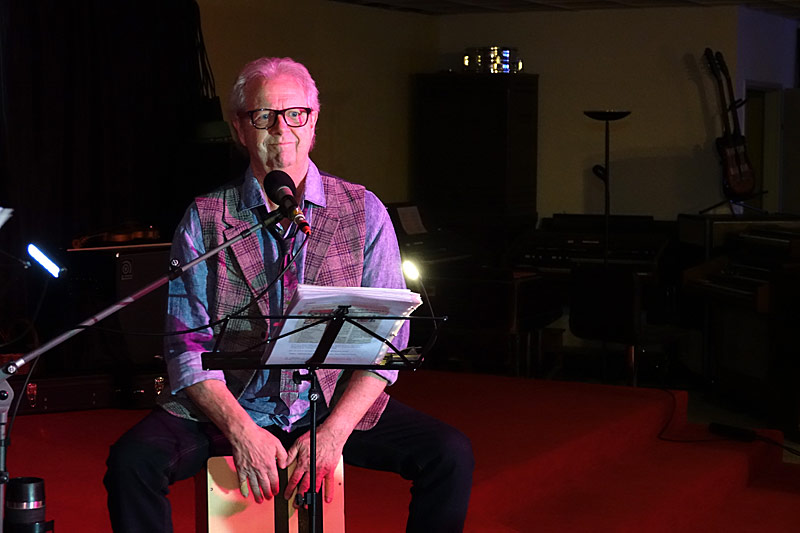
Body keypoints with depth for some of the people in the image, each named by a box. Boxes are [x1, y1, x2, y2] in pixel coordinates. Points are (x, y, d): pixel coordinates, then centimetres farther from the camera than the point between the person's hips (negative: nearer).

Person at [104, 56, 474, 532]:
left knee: (451, 455, -20)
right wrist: (242, 431, -20)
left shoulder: (365, 212, 1)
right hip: (227, 405, 0)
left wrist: (332, 432, -16)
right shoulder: (204, 220, 0)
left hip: (339, 405, 1)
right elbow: (188, 346, -5)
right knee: (131, 461, -26)